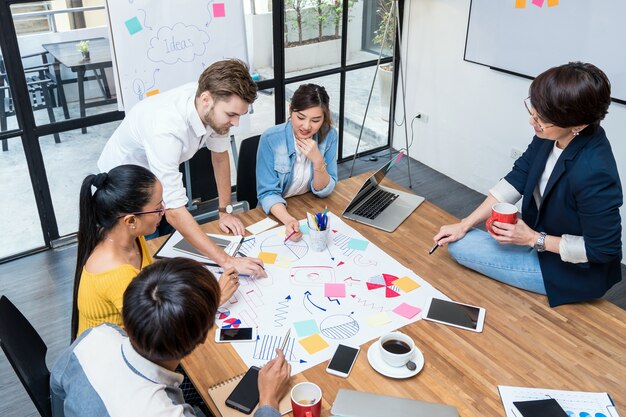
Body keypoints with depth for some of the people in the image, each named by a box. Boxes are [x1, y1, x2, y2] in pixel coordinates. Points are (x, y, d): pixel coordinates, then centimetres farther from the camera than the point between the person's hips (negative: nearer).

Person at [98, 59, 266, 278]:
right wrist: (227, 261, -46)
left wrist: (225, 211, -4)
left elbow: (219, 154, -4)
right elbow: (174, 211, -44)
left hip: (161, 175, 6)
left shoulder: (215, 106, -23)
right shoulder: (166, 127, -43)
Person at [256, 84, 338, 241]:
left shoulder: (329, 135, -10)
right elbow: (268, 192, -16)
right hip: (277, 212, -2)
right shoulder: (270, 139, -18)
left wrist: (318, 161, -26)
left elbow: (324, 191, -7)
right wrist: (288, 220, -35)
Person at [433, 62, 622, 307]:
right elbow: (517, 178, -3)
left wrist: (534, 239, -20)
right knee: (458, 241, 9)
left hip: (571, 272, -7)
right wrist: (465, 224, -6)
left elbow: (603, 248, -24)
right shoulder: (550, 136, -16)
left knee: (460, 247, -10)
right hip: (541, 235, 7)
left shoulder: (593, 174, -36)